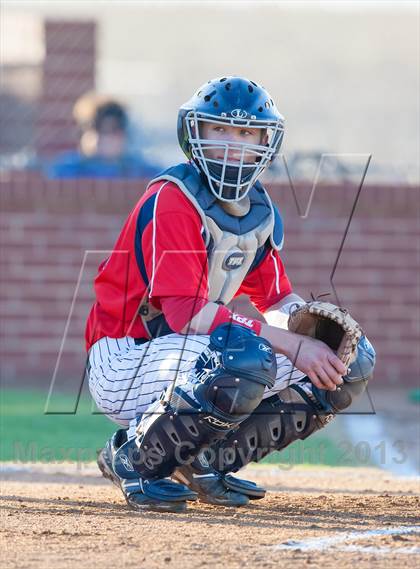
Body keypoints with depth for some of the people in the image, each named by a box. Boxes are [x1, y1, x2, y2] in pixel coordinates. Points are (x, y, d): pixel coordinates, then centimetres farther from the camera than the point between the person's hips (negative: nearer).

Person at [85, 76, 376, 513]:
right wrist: (293, 345, -28)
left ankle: (208, 460, 4)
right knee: (247, 356, -37)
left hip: (195, 355, 8)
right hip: (124, 367, -8)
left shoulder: (260, 211, 8)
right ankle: (135, 460, -15)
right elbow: (187, 312, -27)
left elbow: (277, 300, 15)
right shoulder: (171, 200, -18)